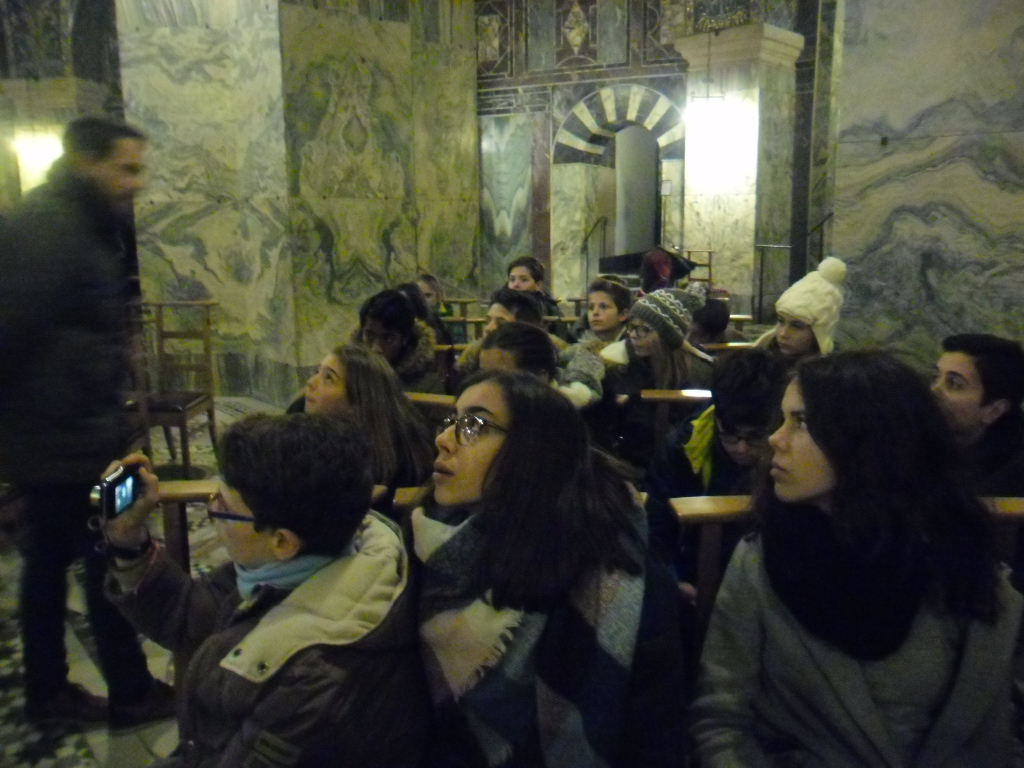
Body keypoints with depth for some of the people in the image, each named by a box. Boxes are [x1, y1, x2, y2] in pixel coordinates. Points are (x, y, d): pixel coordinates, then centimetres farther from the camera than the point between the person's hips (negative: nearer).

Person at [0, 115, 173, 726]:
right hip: (70, 439, -10)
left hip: (58, 435, 10)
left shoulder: (79, 225, 13)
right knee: (112, 565, 3)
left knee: (50, 562, 17)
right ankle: (132, 693, 19)